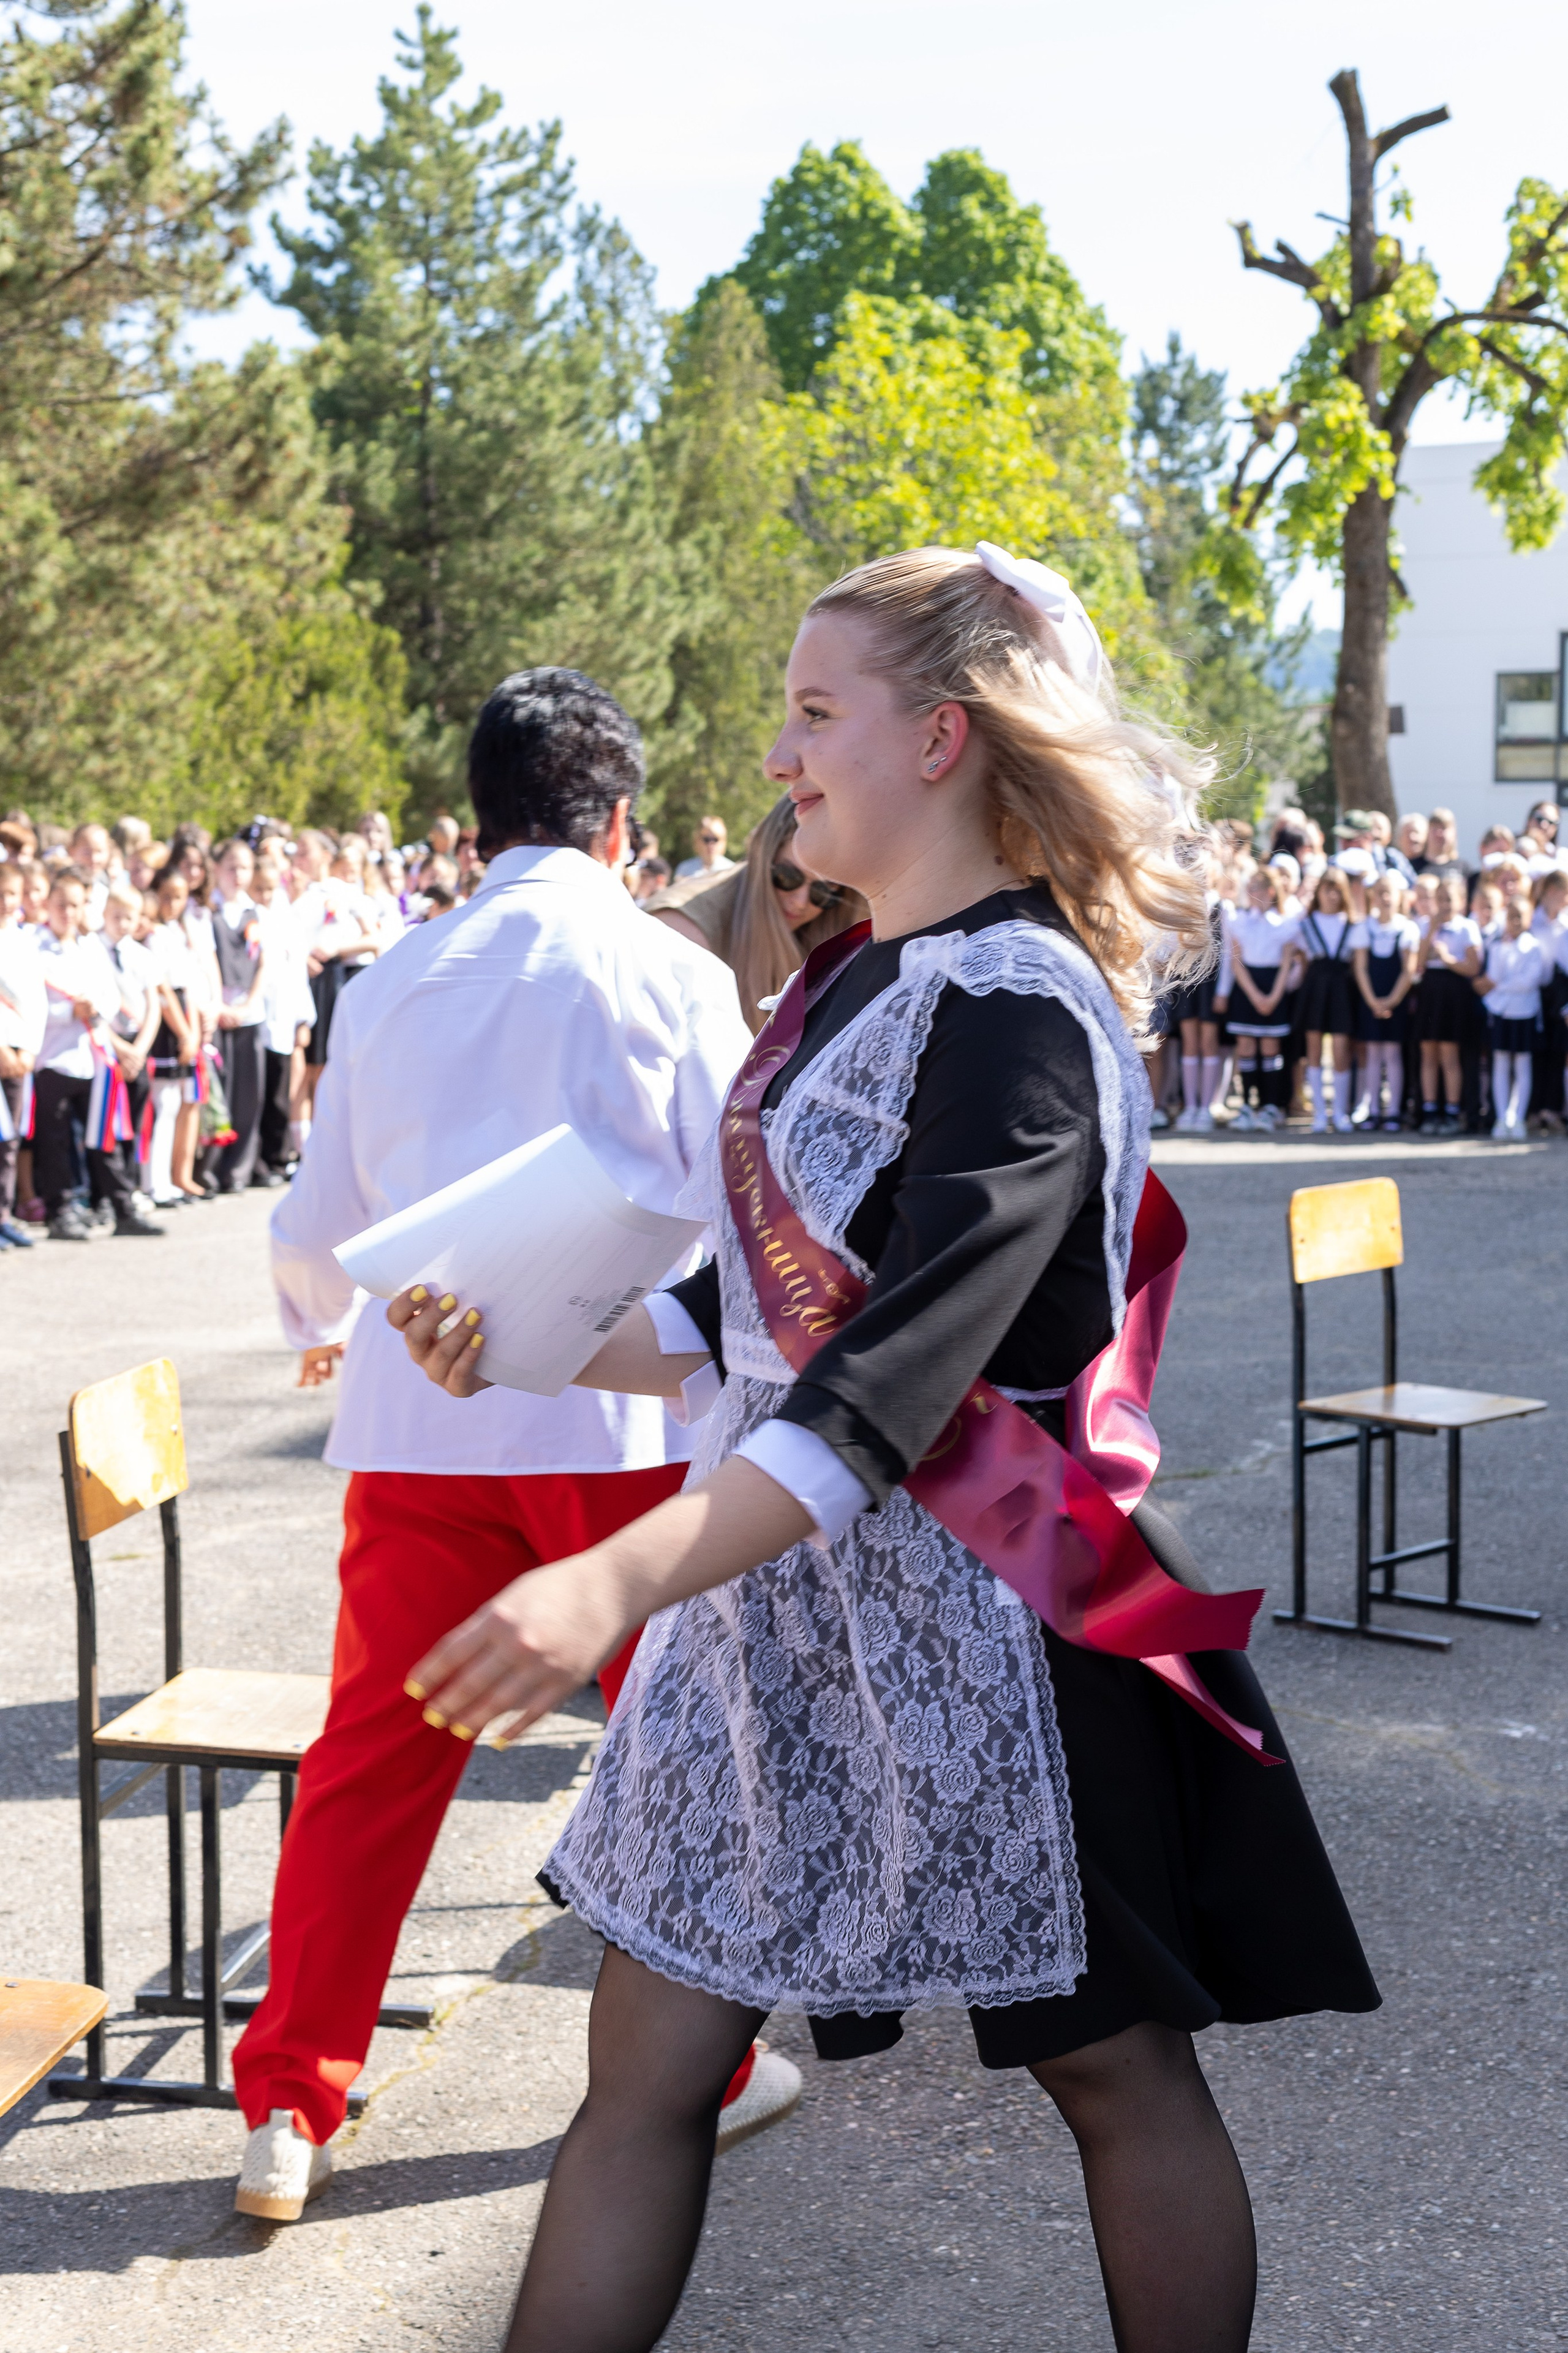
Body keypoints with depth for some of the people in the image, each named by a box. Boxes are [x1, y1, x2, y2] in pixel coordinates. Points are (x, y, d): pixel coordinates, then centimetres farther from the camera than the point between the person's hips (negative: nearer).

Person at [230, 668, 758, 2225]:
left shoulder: (392, 985, 11)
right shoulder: (673, 975, 0)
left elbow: (314, 1223, 19)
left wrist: (321, 1327, 41)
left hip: (415, 1412, 3)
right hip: (620, 1412, -3)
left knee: (371, 1757, 8)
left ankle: (291, 2110, 10)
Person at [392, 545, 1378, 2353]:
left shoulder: (1019, 1016, -18)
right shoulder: (852, 985, 10)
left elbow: (892, 1383, -29)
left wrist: (619, 1582, -38)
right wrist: (527, 1349, 5)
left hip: (972, 1611, -8)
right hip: (771, 1591, 8)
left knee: (1114, 2069, 11)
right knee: (644, 2077, 9)